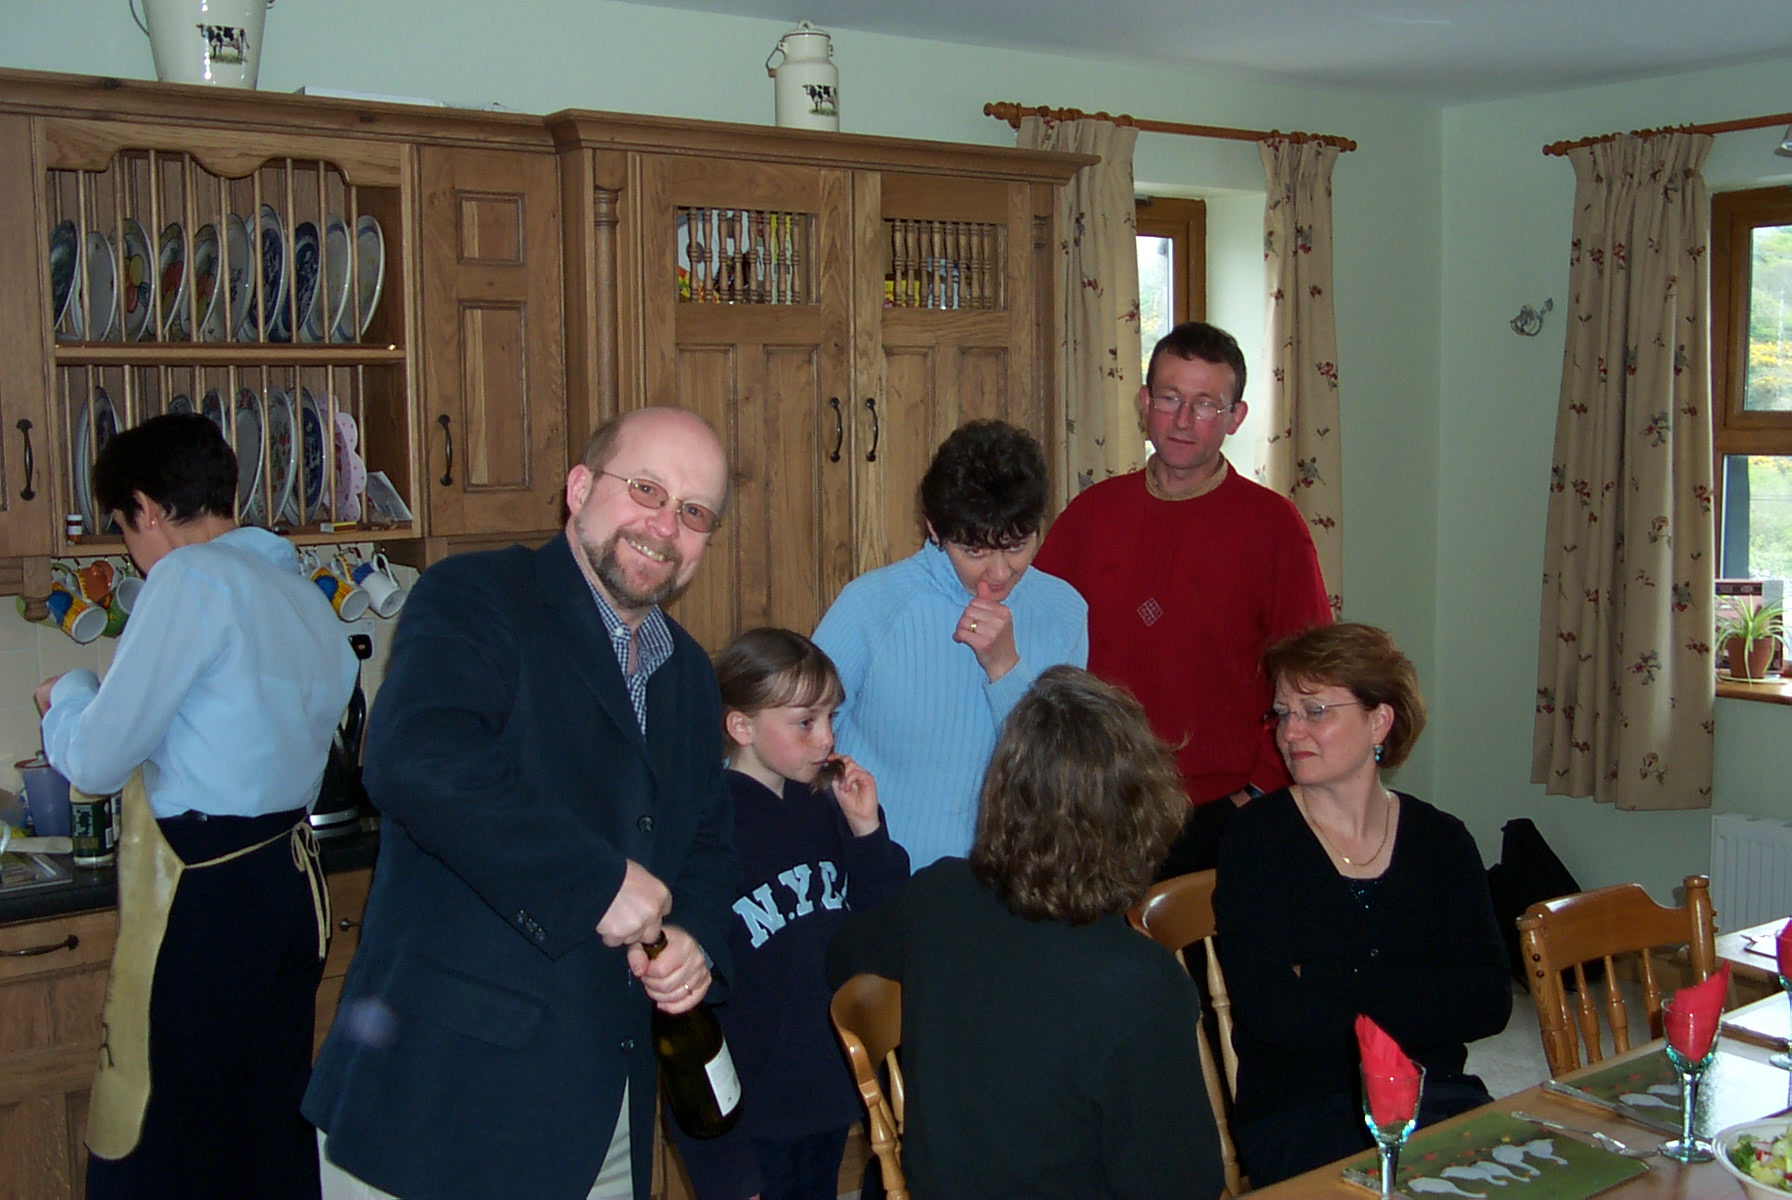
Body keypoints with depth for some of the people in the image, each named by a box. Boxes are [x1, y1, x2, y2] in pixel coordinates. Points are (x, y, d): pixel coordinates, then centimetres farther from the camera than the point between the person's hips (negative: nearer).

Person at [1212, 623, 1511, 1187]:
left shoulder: (1440, 841, 8)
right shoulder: (1257, 838, -1)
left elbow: (1489, 1002, -3)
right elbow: (1267, 1009, -12)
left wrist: (1333, 985, -12)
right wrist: (1418, 1007, -8)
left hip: (1437, 1099, 4)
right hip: (1296, 1115, -4)